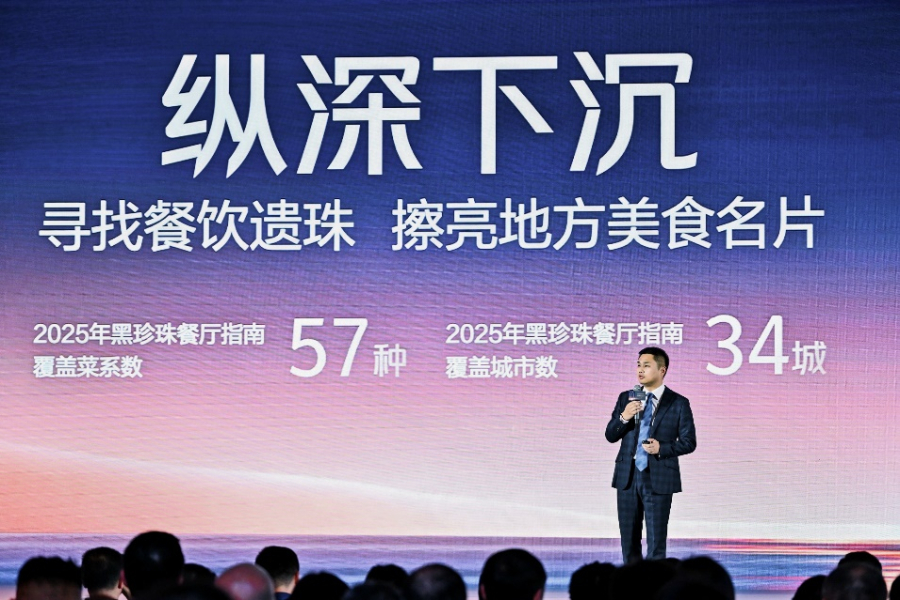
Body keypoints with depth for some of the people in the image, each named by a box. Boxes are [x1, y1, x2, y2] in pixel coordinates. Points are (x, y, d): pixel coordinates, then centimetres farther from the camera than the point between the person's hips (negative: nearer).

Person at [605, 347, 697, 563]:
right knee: (629, 539, 9)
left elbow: (689, 442, -1)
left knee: (656, 541, -3)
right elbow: (610, 436, 6)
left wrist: (662, 449, -17)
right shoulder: (626, 398, 8)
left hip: (658, 479, -4)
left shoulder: (678, 403, -2)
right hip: (627, 477, 4)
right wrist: (623, 418, -13)